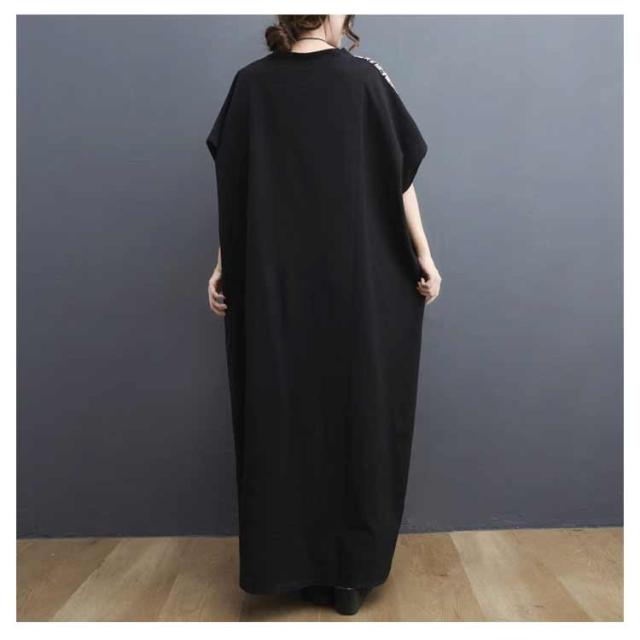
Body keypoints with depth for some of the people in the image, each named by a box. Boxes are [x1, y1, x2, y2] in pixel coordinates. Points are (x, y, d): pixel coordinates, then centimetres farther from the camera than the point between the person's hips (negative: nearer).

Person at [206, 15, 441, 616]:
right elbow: (399, 177, 1)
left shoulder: (251, 82, 6)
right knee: (357, 409, 7)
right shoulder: (364, 77, 2)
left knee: (285, 409, 8)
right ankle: (350, 573, 18)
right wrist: (424, 256, 6)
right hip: (356, 281, -1)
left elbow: (231, 184, 3)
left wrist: (223, 266, 7)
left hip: (275, 283, 2)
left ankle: (296, 564, 19)